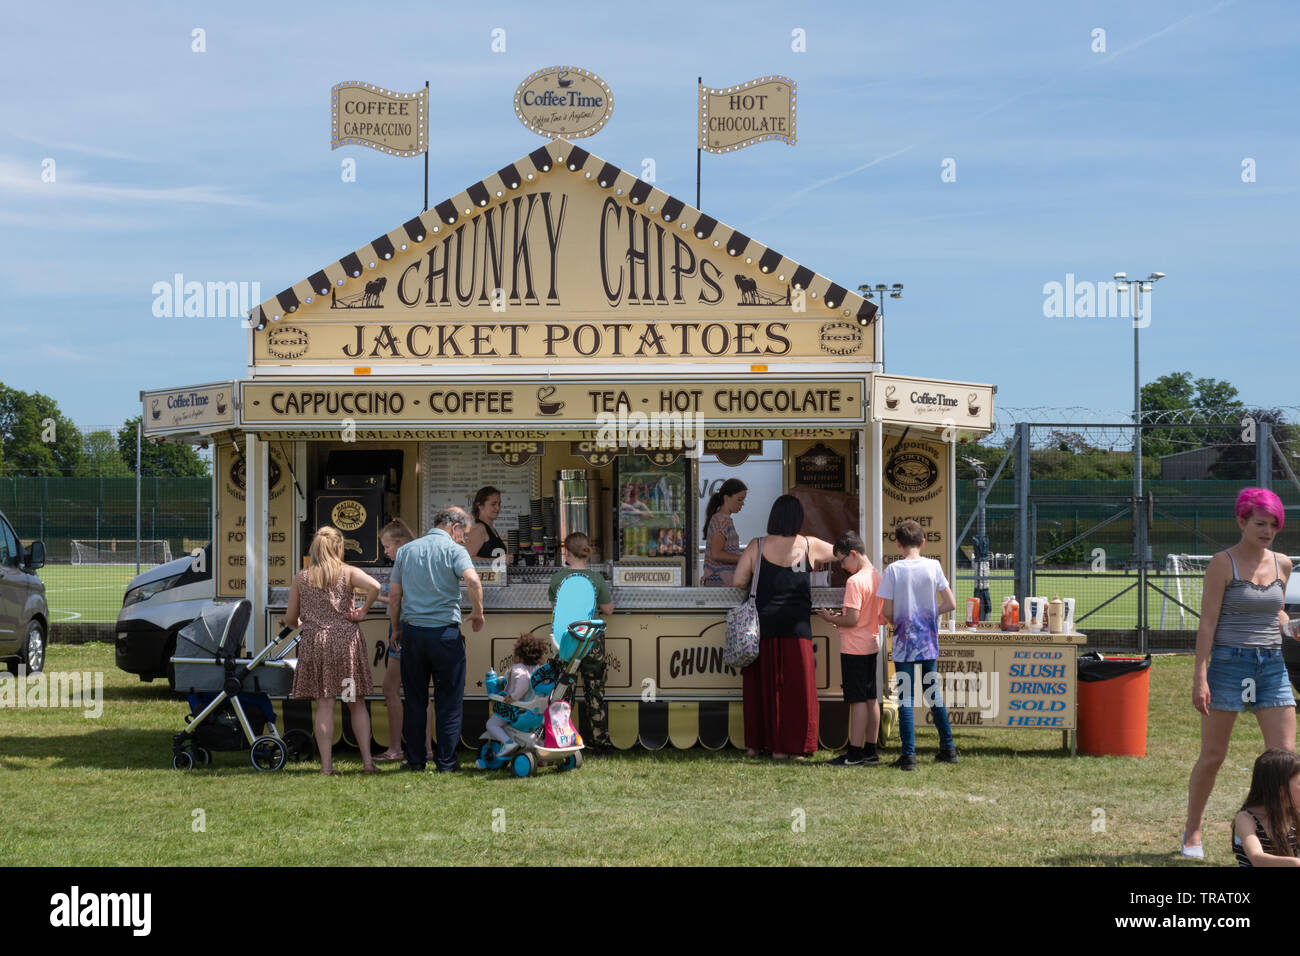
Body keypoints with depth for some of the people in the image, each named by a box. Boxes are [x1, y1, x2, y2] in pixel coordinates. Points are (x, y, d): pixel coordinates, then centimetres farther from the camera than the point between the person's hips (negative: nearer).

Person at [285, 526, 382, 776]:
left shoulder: (301, 578, 7)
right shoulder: (348, 572, 1)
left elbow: (290, 619, 9)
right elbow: (374, 586, -19)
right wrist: (362, 611, -4)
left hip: (314, 642, 1)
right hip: (346, 639, -1)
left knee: (324, 704, 2)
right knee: (357, 703, 8)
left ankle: (326, 764, -1)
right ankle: (367, 761, 3)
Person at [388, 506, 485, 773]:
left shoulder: (406, 550, 11)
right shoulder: (453, 550, -4)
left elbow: (394, 595, 10)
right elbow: (473, 581, -20)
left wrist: (396, 629, 20)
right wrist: (478, 613, -5)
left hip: (412, 631, 4)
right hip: (445, 632, -4)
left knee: (415, 700, 11)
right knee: (449, 701, 4)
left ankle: (415, 760, 12)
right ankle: (446, 762, 5)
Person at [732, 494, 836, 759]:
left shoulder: (757, 546, 0)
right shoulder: (809, 546, 1)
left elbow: (738, 581, -3)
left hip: (763, 625, 1)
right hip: (796, 627, -1)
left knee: (760, 685, 11)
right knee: (793, 686, 5)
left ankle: (755, 744, 17)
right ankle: (783, 746, 5)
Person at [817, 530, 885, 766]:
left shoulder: (855, 581, -19)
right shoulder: (878, 578, 8)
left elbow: (852, 620, -23)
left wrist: (831, 618, -5)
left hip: (854, 649, -9)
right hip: (872, 646, 9)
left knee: (857, 700, -6)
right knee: (871, 698, 12)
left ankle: (855, 753, -5)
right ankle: (870, 750, 17)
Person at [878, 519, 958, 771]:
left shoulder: (893, 570, -9)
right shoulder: (933, 566, -2)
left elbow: (888, 612, -8)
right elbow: (950, 603, -1)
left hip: (904, 642, -3)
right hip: (929, 641, 3)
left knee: (905, 697, -2)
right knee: (933, 692, 16)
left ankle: (909, 754, -7)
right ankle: (948, 748, 21)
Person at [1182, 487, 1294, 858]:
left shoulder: (1282, 564, 8)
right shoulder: (1223, 564, -7)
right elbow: (1207, 623, -9)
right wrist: (1199, 677, -13)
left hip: (1272, 665, 4)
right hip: (1229, 663, -4)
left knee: (1285, 755, -5)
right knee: (1212, 757, 4)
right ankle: (1192, 832, 22)